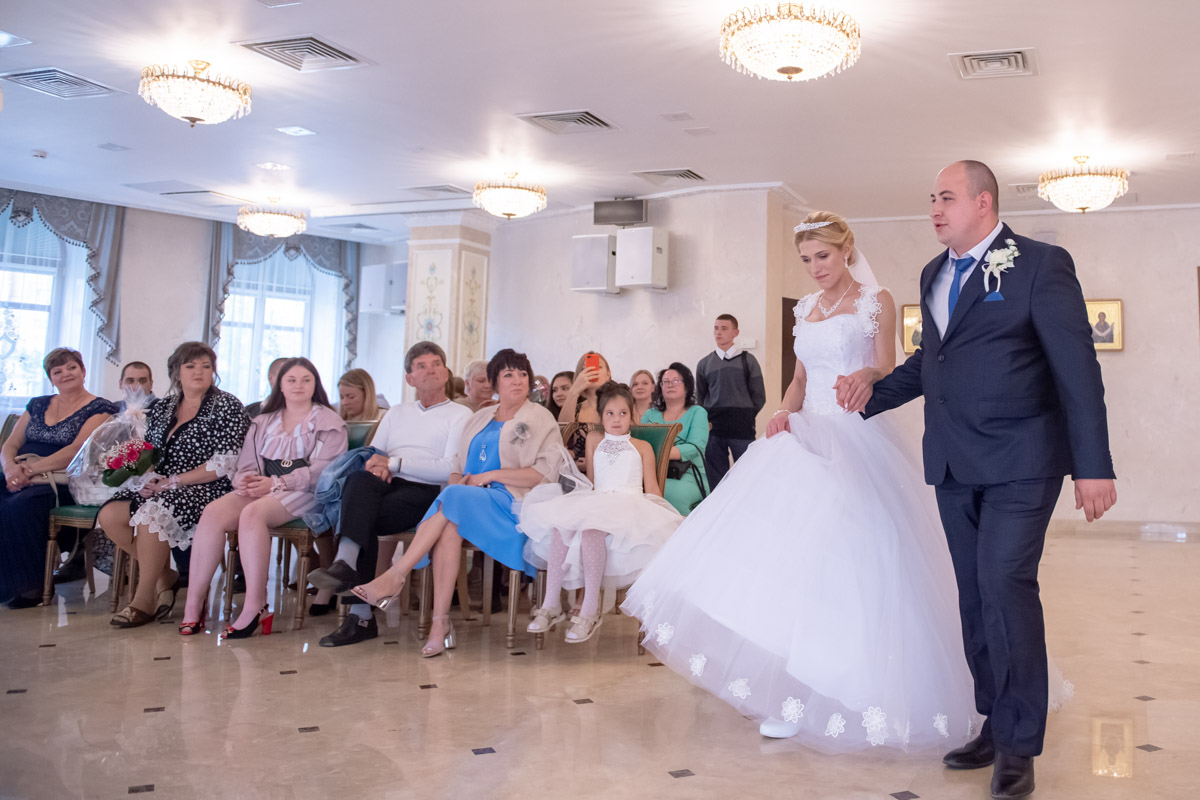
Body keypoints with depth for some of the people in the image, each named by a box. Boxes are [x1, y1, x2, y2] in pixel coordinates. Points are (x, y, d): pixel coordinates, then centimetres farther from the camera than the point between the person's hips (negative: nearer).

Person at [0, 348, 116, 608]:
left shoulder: (99, 409, 3)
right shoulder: (37, 405, 22)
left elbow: (77, 450, -10)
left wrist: (32, 469, -18)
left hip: (62, 481, -5)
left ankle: (31, 584, -22)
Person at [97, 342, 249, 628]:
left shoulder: (227, 406, -4)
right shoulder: (163, 408, 16)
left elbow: (224, 464, -12)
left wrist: (172, 481, -13)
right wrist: (147, 478, -3)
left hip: (205, 491, -7)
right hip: (160, 489, 7)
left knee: (151, 514, -32)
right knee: (109, 516, -15)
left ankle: (144, 600, -15)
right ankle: (165, 577, 2)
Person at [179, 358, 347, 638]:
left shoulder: (330, 423, 8)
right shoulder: (263, 422, 26)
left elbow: (321, 470, -6)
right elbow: (246, 464, 18)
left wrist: (275, 483, -16)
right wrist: (245, 479, -8)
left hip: (302, 493, -5)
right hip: (261, 490, 5)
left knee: (252, 513, -35)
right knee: (213, 512, -25)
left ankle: (255, 608, -35)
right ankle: (194, 602, -26)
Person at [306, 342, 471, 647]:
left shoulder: (460, 415, 10)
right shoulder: (396, 413, 29)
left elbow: (450, 469, -5)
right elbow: (372, 456, 19)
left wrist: (395, 463, -9)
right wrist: (374, 465, -7)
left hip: (425, 493, -4)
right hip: (384, 487, 4)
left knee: (367, 518, -31)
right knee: (361, 477, -32)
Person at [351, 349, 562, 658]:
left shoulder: (540, 419, 7)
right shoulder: (479, 418, 25)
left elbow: (545, 473, -5)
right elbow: (457, 467, 21)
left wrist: (491, 475, -10)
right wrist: (457, 481, -4)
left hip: (510, 503, -4)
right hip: (468, 499, 4)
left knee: (453, 501, -32)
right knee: (449, 524, -32)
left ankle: (396, 575, -29)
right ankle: (440, 623, -35)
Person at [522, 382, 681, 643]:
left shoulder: (642, 447, 20)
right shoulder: (594, 439, 26)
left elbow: (652, 488, 12)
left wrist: (659, 511, -4)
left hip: (630, 504, -3)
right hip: (596, 502, 3)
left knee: (591, 526, -38)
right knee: (561, 525, -31)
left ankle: (590, 609, -36)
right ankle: (551, 604, -29)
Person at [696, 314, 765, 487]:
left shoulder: (748, 361, 5)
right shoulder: (704, 364, 12)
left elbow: (759, 396, 6)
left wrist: (745, 417, 3)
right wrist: (705, 421, 8)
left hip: (742, 428, -2)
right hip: (713, 428, 2)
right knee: (716, 479, 4)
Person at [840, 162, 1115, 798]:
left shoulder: (1041, 264, -6)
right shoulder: (933, 274, 13)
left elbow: (1076, 367, -10)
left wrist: (1094, 466, -15)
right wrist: (875, 389, 4)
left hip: (1019, 459, -6)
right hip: (954, 461, 7)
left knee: (1005, 583, -13)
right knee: (976, 595, 10)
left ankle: (1019, 745, 0)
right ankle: (995, 726, 23)